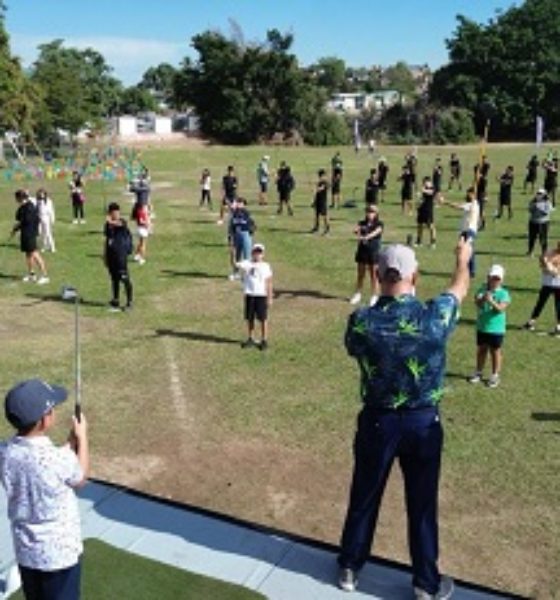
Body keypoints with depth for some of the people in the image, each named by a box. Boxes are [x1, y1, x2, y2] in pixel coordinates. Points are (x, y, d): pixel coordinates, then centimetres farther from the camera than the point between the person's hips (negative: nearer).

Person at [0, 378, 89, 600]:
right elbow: (80, 479, -5)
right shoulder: (59, 459, -29)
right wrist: (82, 438, 5)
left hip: (25, 550, 5)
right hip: (60, 552, -5)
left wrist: (71, 441, 3)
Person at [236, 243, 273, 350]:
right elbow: (238, 265, -16)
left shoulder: (265, 266, 3)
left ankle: (264, 340, 14)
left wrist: (270, 297, 1)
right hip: (249, 295, 2)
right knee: (249, 318, 10)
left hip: (261, 295, -1)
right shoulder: (247, 264, 3)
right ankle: (250, 339, 24)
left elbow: (269, 283, 4)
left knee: (263, 319, 3)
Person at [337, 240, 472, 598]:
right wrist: (463, 258, 26)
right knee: (422, 505, 15)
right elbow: (460, 289, 4)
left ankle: (350, 569, 36)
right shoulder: (435, 316, -19)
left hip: (377, 421, 1)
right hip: (423, 422, 0)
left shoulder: (361, 322, -17)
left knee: (364, 498, 18)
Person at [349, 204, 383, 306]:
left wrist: (366, 237, -41)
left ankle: (374, 297, 11)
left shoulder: (379, 224, -4)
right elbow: (356, 230, -11)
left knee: (374, 275, 2)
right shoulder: (362, 223, 7)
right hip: (362, 251, 3)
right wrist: (357, 231, -36)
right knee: (360, 274, 12)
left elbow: (376, 232, -23)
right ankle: (358, 294, 25)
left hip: (374, 252, -3)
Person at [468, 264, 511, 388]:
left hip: (496, 329, -3)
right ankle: (478, 372, 31)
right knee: (481, 350, 16)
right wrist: (482, 299, -36)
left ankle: (495, 376, 20)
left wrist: (492, 301, -37)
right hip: (481, 327, 3)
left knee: (495, 351, 8)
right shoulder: (482, 289, -3)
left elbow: (501, 308, -22)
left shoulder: (503, 293, -10)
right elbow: (477, 302, -16)